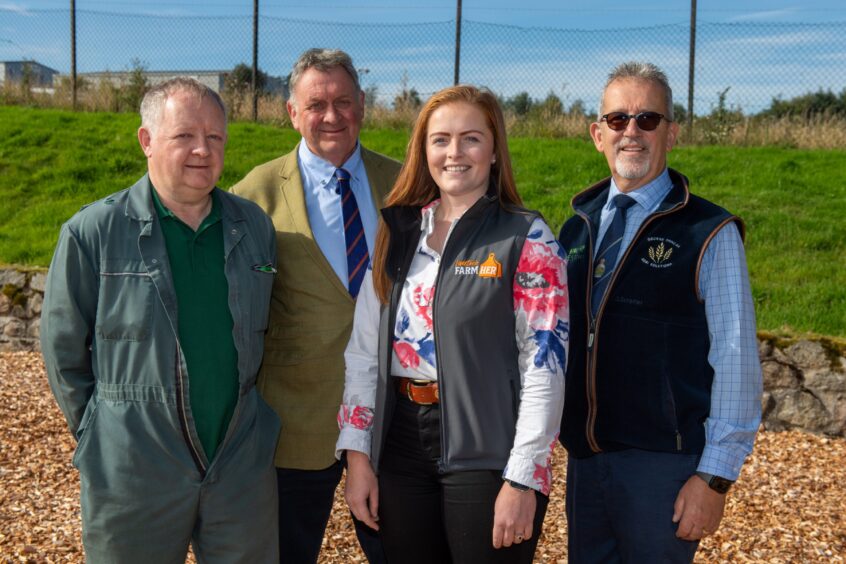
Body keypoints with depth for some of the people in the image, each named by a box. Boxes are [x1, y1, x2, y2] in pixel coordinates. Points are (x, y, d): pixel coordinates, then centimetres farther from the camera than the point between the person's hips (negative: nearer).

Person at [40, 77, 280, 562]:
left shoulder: (254, 226, 3)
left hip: (243, 467, 3)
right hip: (133, 477, -3)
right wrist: (102, 437, 1)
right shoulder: (93, 233, -7)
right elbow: (64, 353, -1)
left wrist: (251, 413, 11)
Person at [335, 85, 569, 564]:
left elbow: (545, 365, -10)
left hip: (486, 452, -4)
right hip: (401, 444, 5)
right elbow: (364, 348, 9)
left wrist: (522, 478, -14)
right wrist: (357, 452, 3)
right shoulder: (397, 232, 8)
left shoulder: (527, 239, -6)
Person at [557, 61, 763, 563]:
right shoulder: (579, 226, 10)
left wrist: (715, 477, -11)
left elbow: (735, 364, -9)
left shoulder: (709, 234, -7)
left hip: (663, 465, -5)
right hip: (585, 458, 5)